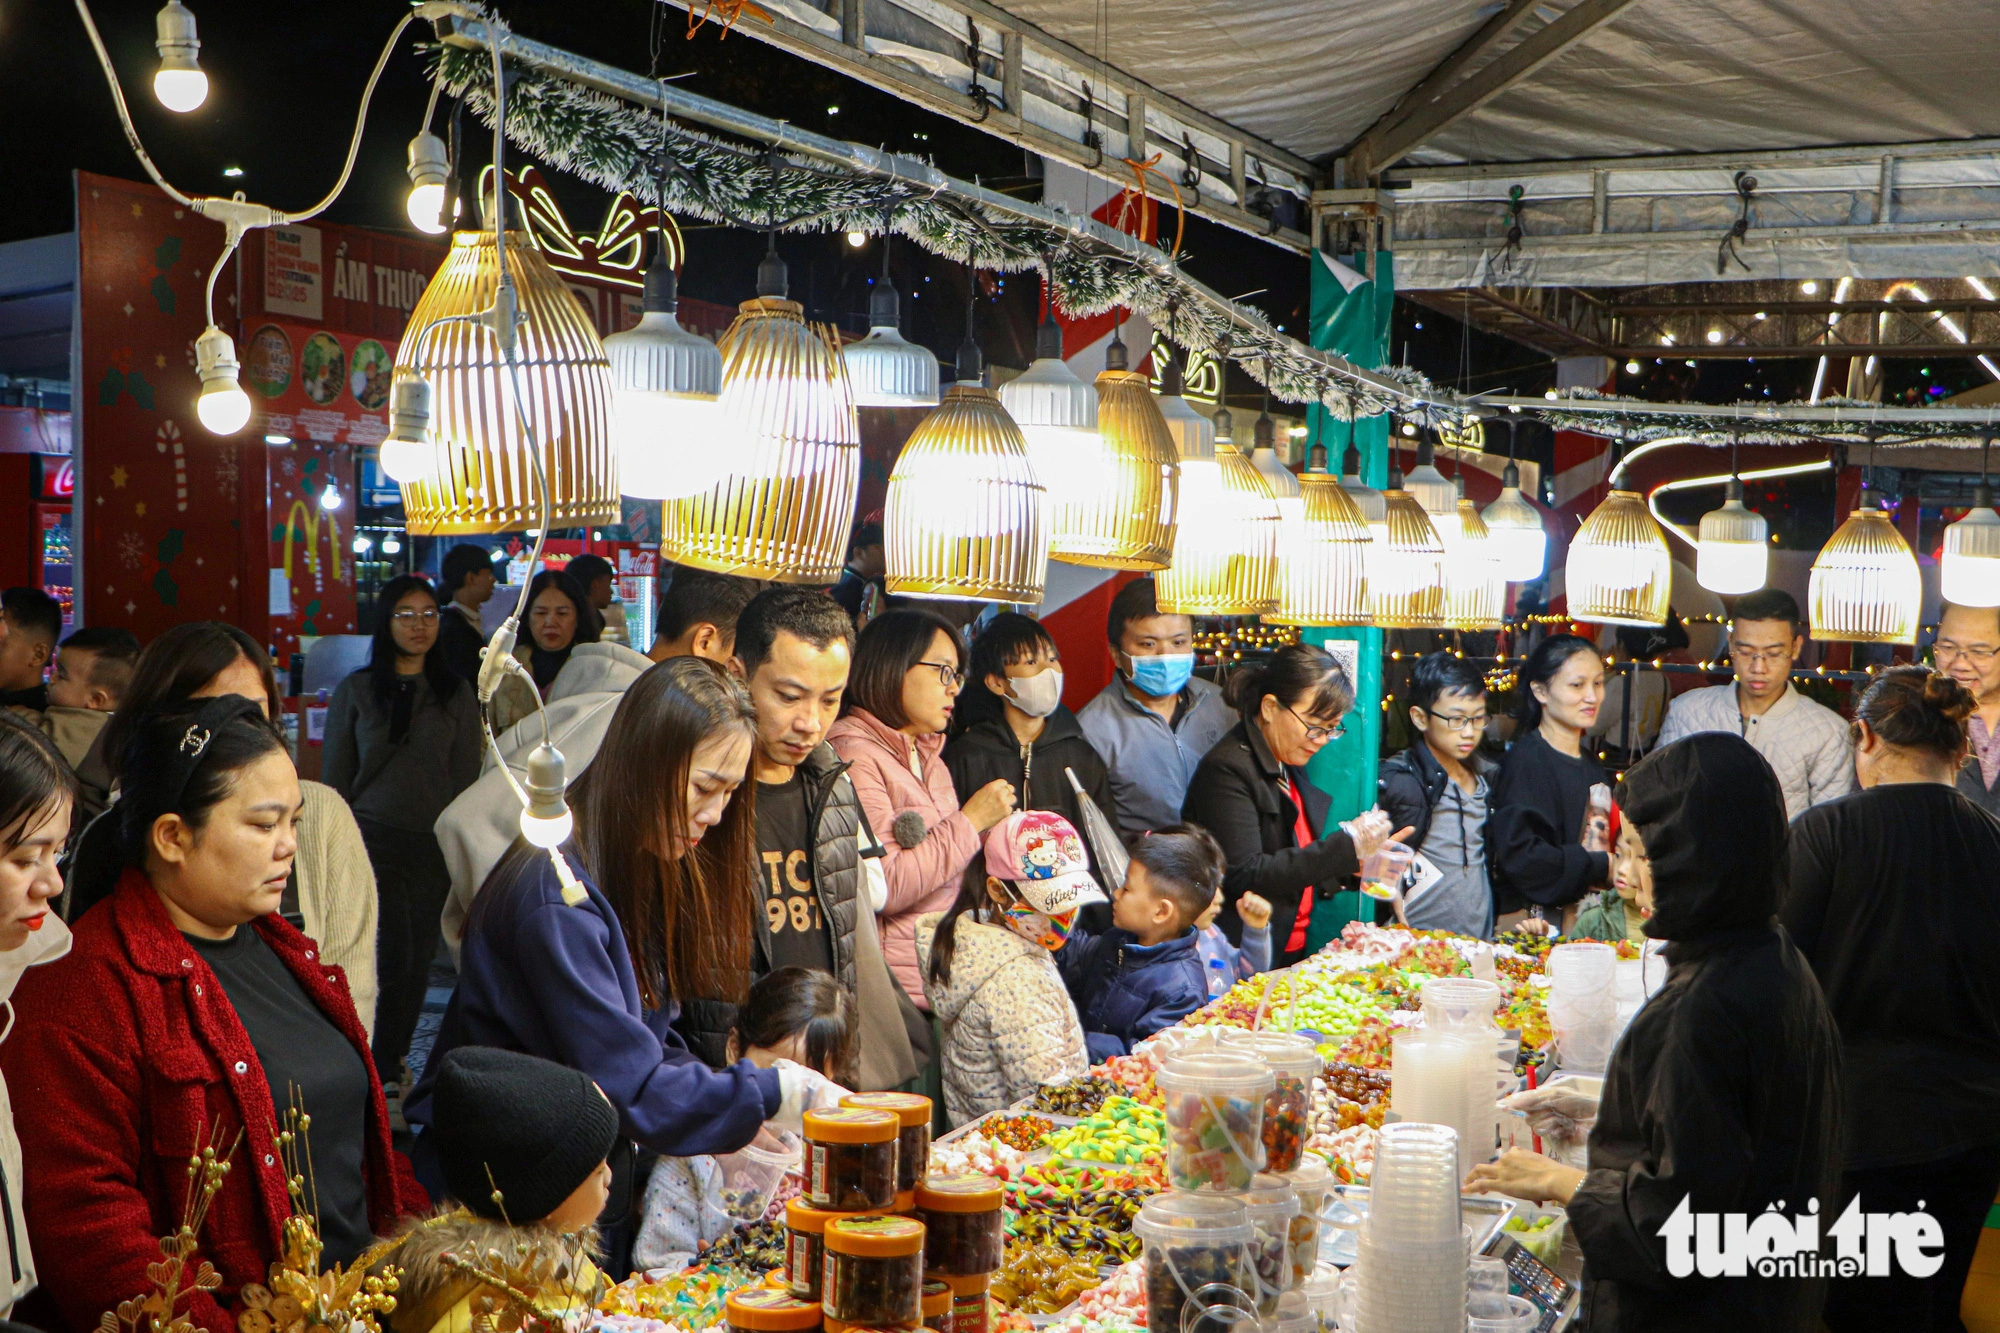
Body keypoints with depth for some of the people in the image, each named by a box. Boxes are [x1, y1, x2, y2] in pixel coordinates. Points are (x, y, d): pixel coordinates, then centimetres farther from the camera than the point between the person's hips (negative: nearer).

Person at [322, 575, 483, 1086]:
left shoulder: (457, 695, 9)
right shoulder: (356, 691, 6)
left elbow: (467, 777, 9)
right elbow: (334, 777, 7)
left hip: (433, 846, 2)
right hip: (372, 839, -2)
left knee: (419, 958, 5)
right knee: (392, 957, -11)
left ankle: (392, 1058, 22)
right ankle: (380, 1070, 3)